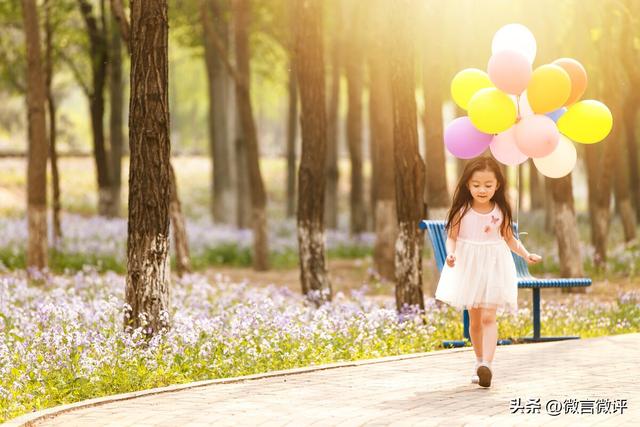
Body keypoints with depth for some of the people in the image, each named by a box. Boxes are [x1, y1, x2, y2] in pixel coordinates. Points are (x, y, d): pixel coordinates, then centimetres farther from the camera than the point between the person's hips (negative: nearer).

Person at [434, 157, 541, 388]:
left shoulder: (500, 212, -4)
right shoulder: (462, 211, -8)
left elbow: (509, 238, 8)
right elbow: (452, 237, -6)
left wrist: (527, 255, -4)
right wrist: (450, 254, -25)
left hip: (494, 267, -1)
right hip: (468, 267, 1)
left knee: (488, 317, -12)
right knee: (474, 319, 12)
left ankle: (486, 365, -25)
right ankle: (479, 362, 27)